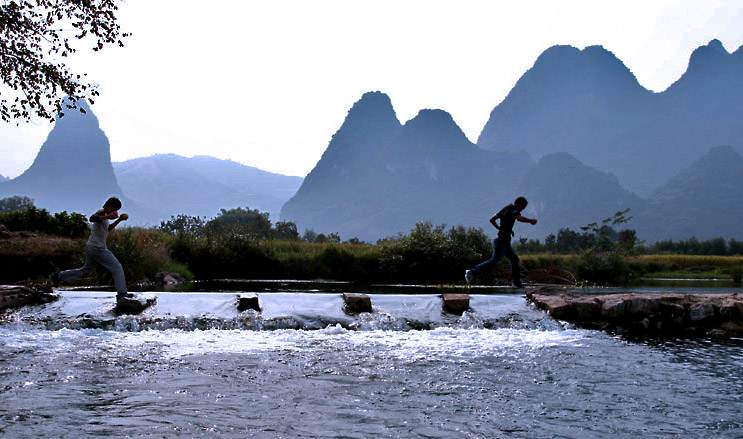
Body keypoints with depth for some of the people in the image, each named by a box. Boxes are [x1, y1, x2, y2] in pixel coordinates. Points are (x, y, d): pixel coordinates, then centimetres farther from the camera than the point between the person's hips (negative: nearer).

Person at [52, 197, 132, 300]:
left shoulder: (104, 215, 17)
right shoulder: (101, 213, -12)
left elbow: (108, 228, 31)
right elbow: (92, 218, -33)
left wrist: (119, 220, 21)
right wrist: (108, 217, -35)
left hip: (91, 248, 10)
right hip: (98, 248, -10)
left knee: (85, 270, 23)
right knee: (117, 268, -6)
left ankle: (58, 276, 25)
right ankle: (122, 293, -9)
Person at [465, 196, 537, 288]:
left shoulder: (505, 208, 12)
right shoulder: (514, 209, -12)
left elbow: (492, 220, 13)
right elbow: (520, 218, -34)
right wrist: (531, 220, -17)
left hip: (505, 242, 10)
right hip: (502, 241, -10)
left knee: (514, 259, 15)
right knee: (493, 261, -6)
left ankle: (517, 282, 20)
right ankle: (472, 272, -6)